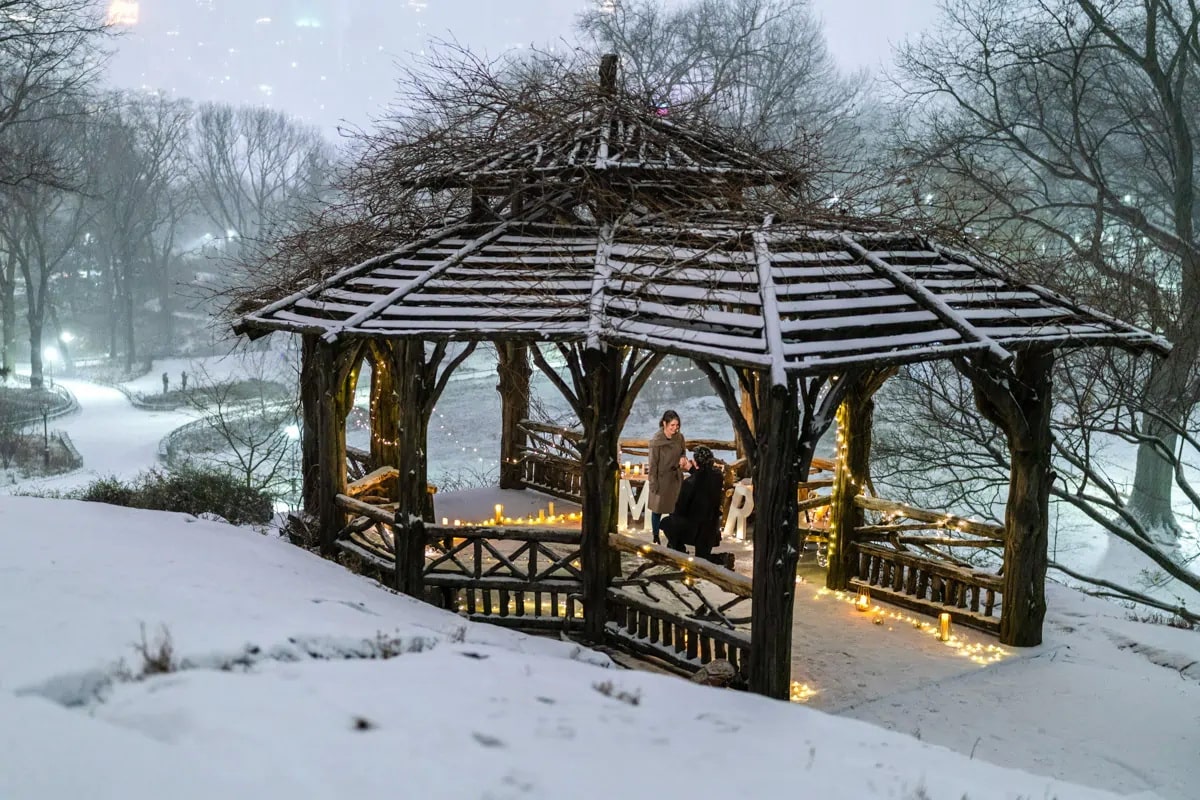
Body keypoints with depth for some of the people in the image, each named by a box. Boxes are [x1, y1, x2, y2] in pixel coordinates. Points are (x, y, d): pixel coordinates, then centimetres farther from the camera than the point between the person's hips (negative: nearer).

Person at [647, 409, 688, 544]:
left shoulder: (679, 437, -5)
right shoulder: (656, 441, -20)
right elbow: (653, 464, -15)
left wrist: (683, 458, -11)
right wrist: (653, 485, -13)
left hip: (676, 478, 5)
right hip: (661, 478, -5)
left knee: (675, 509, 11)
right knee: (657, 509, 9)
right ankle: (656, 539, 23)